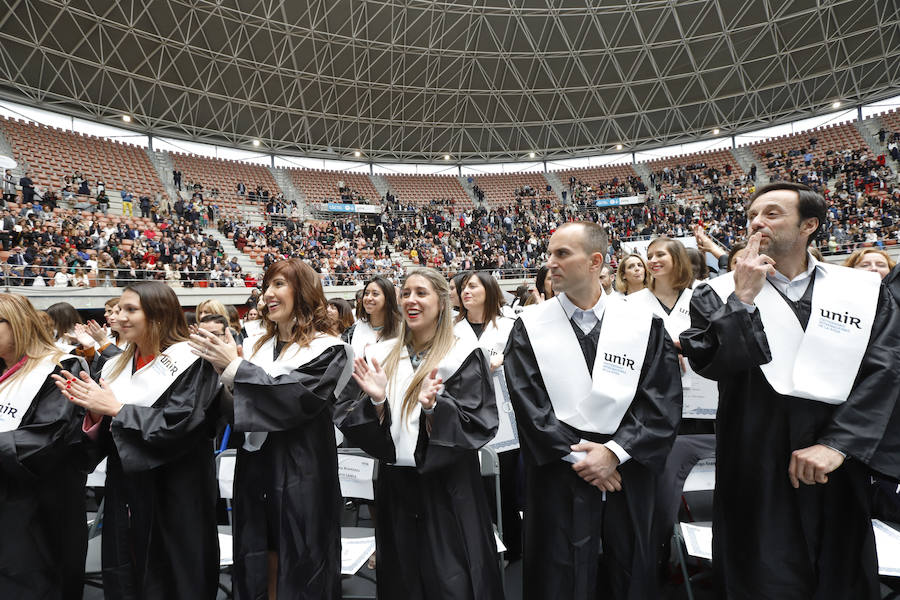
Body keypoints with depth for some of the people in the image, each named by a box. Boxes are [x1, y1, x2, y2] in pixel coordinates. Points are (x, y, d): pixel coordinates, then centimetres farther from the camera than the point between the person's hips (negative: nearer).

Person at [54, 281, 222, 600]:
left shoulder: (190, 362, -11)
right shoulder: (117, 366, 10)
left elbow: (179, 425, -22)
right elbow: (104, 438, 14)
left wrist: (115, 409, -16)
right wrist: (94, 410, -7)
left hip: (173, 492, -6)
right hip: (125, 490, 6)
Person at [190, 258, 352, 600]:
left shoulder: (327, 350, -8)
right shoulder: (256, 347, 9)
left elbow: (293, 399, -22)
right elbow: (237, 411, 9)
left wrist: (233, 367, -21)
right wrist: (222, 372, -9)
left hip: (300, 475, -5)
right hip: (255, 471, 6)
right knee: (257, 572, 16)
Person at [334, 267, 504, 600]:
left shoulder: (464, 356, -7)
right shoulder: (380, 355, 5)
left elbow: (479, 424, -14)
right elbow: (345, 417, 1)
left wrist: (433, 406, -29)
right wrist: (375, 400, -19)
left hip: (447, 488, -4)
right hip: (394, 485, 4)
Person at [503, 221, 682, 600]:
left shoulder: (644, 325, -2)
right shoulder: (529, 327, -3)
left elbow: (664, 404, -6)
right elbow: (528, 406, -9)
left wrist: (614, 452, -15)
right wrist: (579, 457, -13)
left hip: (628, 474, 1)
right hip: (558, 476, -1)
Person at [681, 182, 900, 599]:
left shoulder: (866, 291, 4)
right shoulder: (718, 294, 1)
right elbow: (707, 362, -13)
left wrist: (836, 445, -15)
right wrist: (743, 297, -15)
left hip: (839, 471, 2)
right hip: (754, 474, -2)